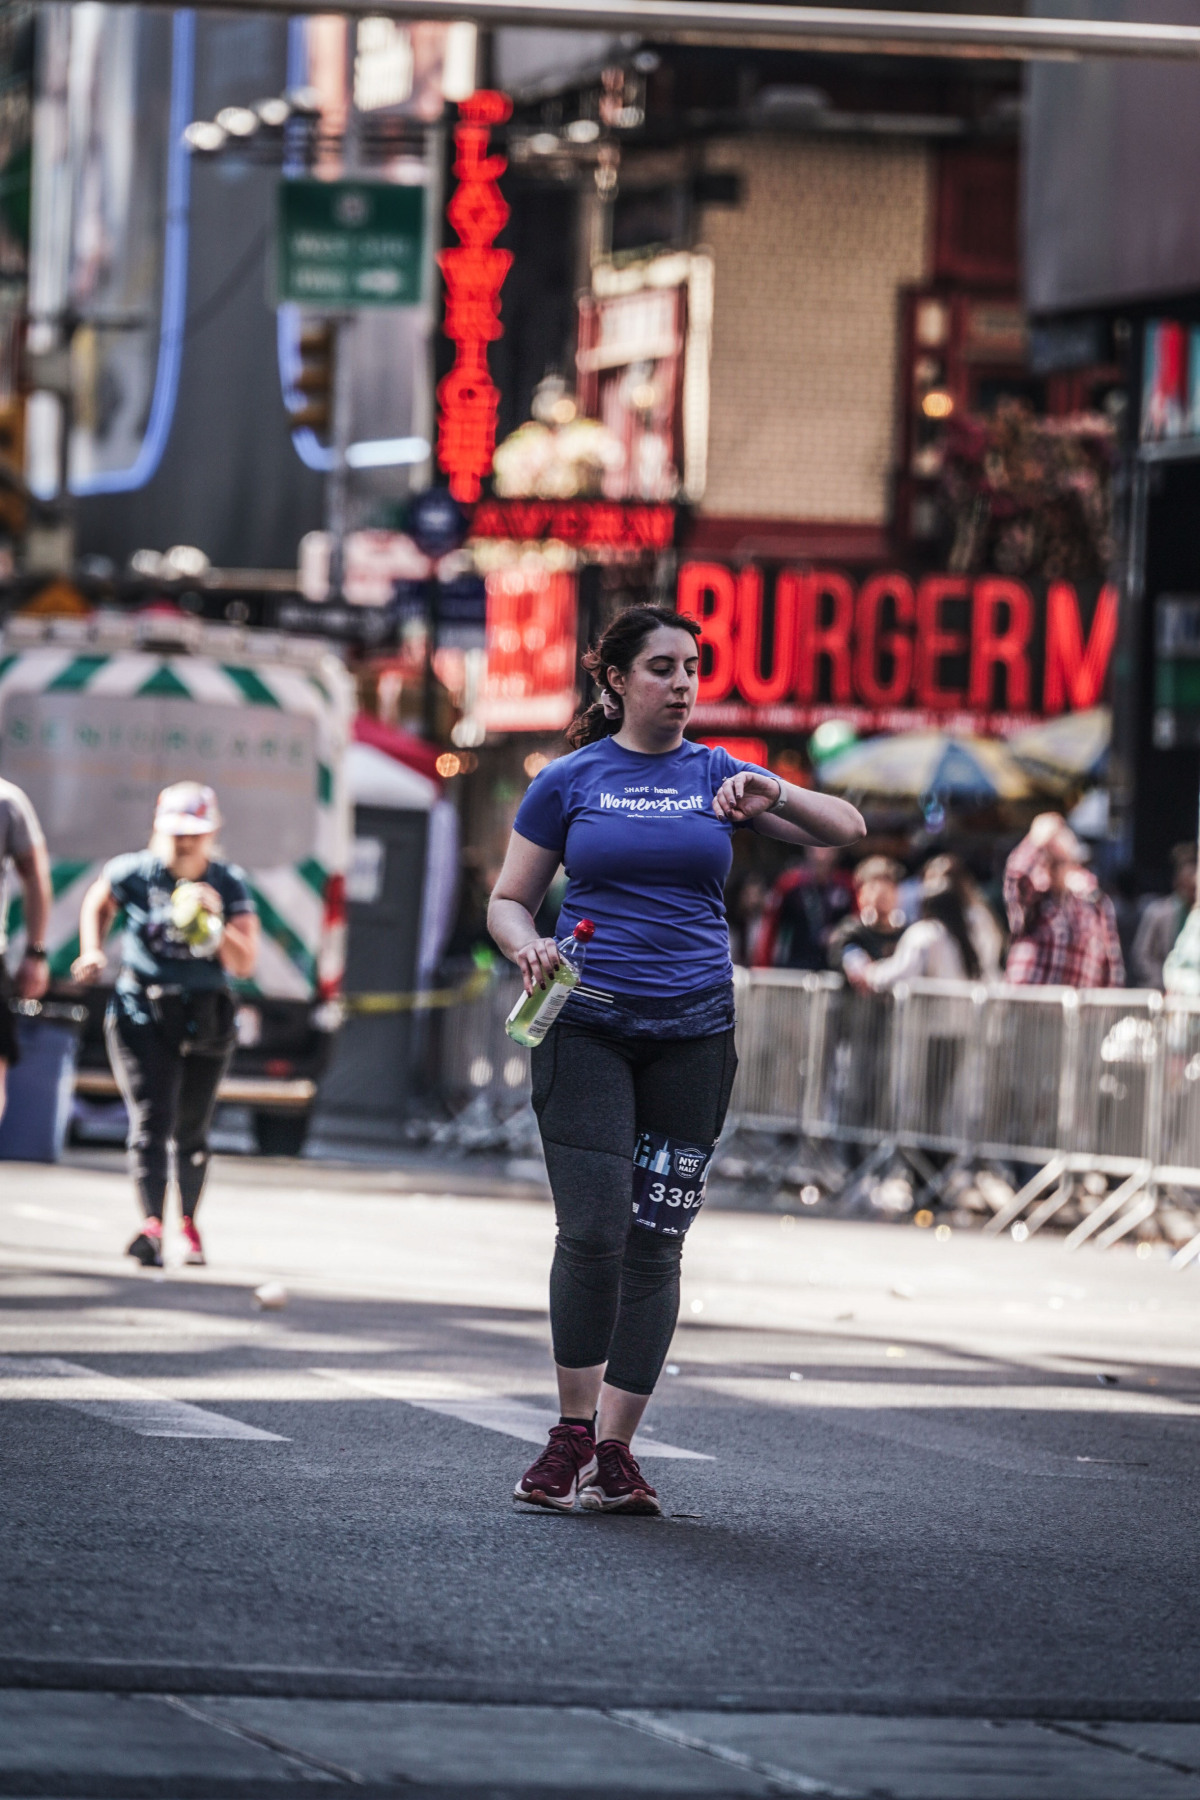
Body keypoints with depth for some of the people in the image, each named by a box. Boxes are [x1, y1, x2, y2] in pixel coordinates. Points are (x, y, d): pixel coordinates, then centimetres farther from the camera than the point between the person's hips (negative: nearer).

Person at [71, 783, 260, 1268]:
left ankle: (189, 1223, 34)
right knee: (151, 1118, -18)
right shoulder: (132, 873, -5)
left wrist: (216, 924, -25)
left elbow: (245, 964, -9)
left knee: (191, 1129, 13)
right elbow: (97, 904, 17)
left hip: (205, 1018, 2)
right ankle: (152, 1224, -31)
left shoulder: (229, 886, -4)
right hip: (141, 1013, -2)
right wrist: (92, 951, 2)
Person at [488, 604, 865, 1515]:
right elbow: (509, 900, 9)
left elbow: (848, 828, 6)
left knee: (655, 1241, 0)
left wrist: (776, 799, -13)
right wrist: (528, 946, -13)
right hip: (588, 1028, -2)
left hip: (693, 1031, 2)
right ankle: (573, 1432, 2)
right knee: (594, 1228, -13)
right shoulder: (570, 782, 5)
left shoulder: (717, 776, 9)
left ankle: (615, 1450, 6)